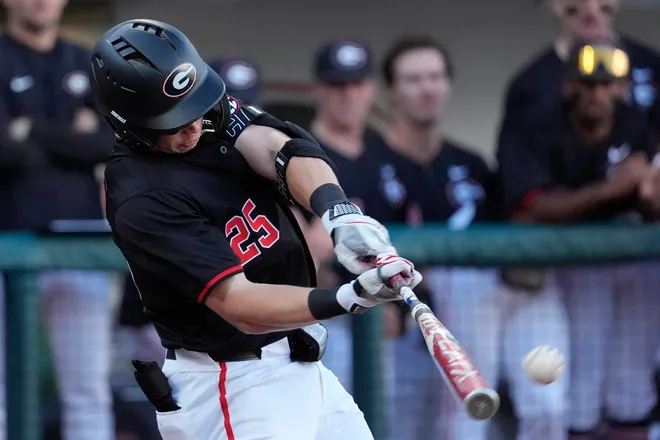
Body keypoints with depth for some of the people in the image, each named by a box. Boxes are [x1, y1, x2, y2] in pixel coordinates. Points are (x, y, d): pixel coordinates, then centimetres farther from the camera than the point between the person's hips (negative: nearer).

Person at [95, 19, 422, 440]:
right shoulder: (140, 202, -23)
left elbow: (276, 150, -16)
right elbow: (238, 305, -28)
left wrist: (340, 214, -37)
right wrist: (351, 298, -40)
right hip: (230, 387, -8)